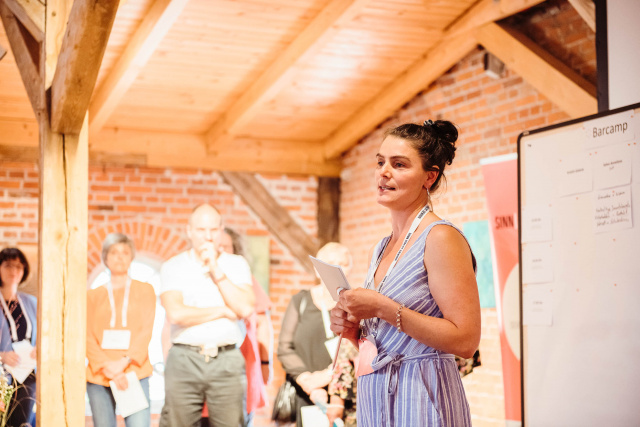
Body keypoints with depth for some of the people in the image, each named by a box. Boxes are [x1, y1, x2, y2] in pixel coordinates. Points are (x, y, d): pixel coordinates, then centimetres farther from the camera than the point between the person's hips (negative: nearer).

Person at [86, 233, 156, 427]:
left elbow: (146, 331, 4)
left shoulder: (144, 290, 14)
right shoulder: (93, 295, 15)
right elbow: (88, 337, 5)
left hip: (134, 374, -1)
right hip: (99, 376, 1)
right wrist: (106, 367, -11)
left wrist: (126, 361, -12)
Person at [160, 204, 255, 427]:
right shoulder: (173, 267, 4)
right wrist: (223, 311, -4)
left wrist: (216, 270, -6)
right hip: (185, 360, -1)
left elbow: (245, 308, -6)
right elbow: (176, 314, -11)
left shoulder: (237, 264, 10)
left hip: (227, 360, 1)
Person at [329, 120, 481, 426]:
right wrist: (353, 330, 1)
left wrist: (384, 309, -20)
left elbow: (465, 340, -18)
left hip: (420, 402, -7)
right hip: (376, 401, 7)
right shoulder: (382, 248, 12)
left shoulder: (440, 238, -11)